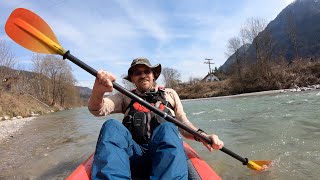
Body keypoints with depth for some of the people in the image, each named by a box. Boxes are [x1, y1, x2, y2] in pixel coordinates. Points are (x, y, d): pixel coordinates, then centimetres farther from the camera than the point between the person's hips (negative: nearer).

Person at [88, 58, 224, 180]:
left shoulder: (170, 94, 20)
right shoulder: (125, 97, 17)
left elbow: (183, 124, 16)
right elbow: (97, 110, 1)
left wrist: (202, 136, -5)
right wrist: (98, 91, -22)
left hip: (167, 152, 0)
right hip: (134, 155, 1)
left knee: (167, 129, -33)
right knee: (112, 126, -28)